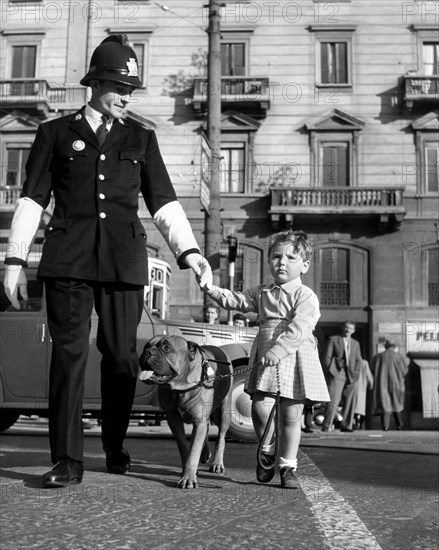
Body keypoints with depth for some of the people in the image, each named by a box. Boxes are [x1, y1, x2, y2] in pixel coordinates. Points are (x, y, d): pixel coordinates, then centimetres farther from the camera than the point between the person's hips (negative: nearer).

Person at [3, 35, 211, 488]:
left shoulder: (140, 139, 16)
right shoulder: (56, 133, 13)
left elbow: (164, 203, 12)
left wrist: (189, 251, -1)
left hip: (123, 261, 2)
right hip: (68, 259, -1)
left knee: (121, 356, 3)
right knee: (69, 354, -6)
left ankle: (115, 448, 20)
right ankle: (67, 459, -2)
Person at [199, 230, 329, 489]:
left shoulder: (306, 296, -5)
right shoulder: (262, 293, 14)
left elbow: (298, 330, -17)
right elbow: (237, 300, 11)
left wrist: (277, 351, -26)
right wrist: (212, 289, -3)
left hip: (295, 361, -4)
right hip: (265, 359, 4)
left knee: (291, 416, 2)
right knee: (260, 408, -8)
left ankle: (288, 466, 17)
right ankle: (267, 451, 20)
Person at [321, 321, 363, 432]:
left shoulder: (355, 343, 20)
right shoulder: (333, 340, 8)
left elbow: (358, 360, 18)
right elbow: (327, 357, 3)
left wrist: (355, 372, 2)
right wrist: (330, 371, -6)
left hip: (351, 376, 4)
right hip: (337, 374, -4)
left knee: (350, 401, 2)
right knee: (333, 400, -12)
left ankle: (346, 425, 10)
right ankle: (326, 426, -10)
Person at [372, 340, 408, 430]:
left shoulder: (377, 357, 6)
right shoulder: (397, 356, -3)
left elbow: (374, 371, 6)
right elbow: (404, 370, -2)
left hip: (382, 383, 1)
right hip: (395, 382, -1)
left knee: (385, 403, -1)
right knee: (396, 403, 14)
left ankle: (385, 425, -14)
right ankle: (399, 424, 20)